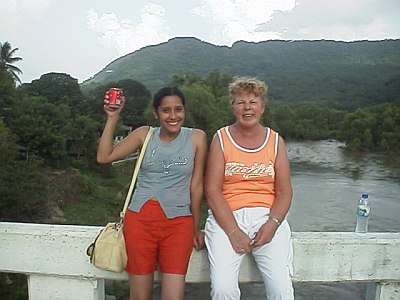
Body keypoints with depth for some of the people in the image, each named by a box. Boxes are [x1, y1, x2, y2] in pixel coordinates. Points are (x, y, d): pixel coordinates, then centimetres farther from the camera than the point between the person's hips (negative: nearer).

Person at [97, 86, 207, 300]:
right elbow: (103, 157, -1)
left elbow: (196, 185, 4)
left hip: (179, 221, -1)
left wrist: (196, 228, 8)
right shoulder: (145, 134, 6)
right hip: (140, 218, 2)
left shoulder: (196, 138, 1)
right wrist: (112, 117, -4)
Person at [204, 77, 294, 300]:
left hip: (267, 216, 2)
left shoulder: (275, 141, 10)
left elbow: (285, 192, 6)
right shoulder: (221, 139, 4)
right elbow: (212, 191, -3)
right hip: (226, 217, -1)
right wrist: (233, 231, -13)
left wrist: (272, 224, -12)